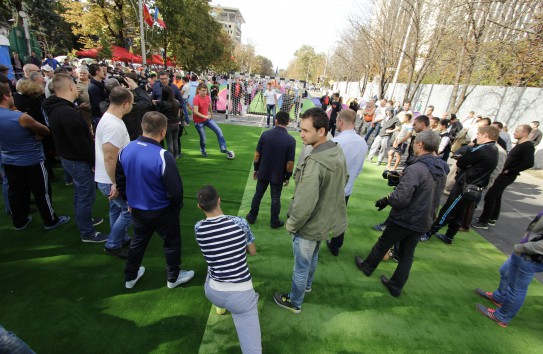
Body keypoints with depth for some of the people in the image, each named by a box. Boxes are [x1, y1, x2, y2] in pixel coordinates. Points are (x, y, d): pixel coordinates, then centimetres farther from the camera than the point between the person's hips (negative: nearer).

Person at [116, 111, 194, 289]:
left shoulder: (126, 150, -8)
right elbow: (175, 189, -24)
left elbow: (119, 180, 5)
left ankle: (130, 277, 45)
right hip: (162, 212, -6)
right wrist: (177, 206, -4)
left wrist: (129, 200, 18)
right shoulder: (163, 156, -29)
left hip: (137, 210, 6)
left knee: (138, 241, 27)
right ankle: (173, 278, 36)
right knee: (172, 243, 17)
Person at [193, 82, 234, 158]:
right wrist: (205, 116, -34)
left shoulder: (207, 97, -1)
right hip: (199, 121, -6)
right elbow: (195, 112, -28)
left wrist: (210, 114, 25)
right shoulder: (196, 98, -20)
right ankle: (202, 150, 32)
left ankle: (223, 149, 4)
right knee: (203, 138, 0)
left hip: (208, 118, 6)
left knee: (219, 131, -5)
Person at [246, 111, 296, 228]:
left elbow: (257, 155, -4)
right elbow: (290, 163, -13)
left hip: (263, 172, 2)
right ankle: (274, 222, 28)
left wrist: (256, 169, 10)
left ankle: (252, 217, 33)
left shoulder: (265, 134, -9)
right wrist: (287, 177, 2)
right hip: (278, 175, -2)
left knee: (258, 194, 18)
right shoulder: (291, 140, -15)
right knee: (275, 198, 14)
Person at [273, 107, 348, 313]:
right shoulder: (338, 152, -7)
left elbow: (304, 204, -33)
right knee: (313, 257, 31)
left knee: (301, 266, 16)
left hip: (309, 226, -8)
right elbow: (344, 179, 10)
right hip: (326, 220, 8)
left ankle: (294, 302, 40)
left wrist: (290, 225, -15)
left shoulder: (314, 163, -35)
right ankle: (307, 285, 57)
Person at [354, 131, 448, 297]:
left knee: (383, 244, 17)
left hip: (404, 219, -7)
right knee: (407, 254, 19)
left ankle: (367, 266, 39)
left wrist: (385, 200, -11)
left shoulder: (415, 169, -27)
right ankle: (396, 286, 32)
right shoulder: (442, 169, 2)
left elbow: (401, 198, -32)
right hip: (423, 220, 7)